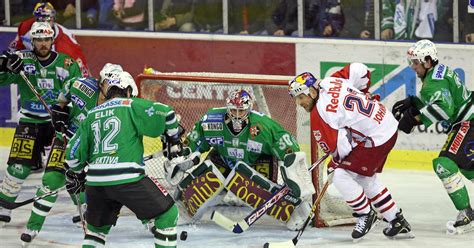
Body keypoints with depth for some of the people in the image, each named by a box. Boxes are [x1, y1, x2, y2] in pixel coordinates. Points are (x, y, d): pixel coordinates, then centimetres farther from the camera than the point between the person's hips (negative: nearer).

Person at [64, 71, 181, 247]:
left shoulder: (91, 115, 18)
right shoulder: (131, 106, 4)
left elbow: (73, 152, 18)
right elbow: (165, 114, -4)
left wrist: (78, 174, 36)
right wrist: (173, 138, 14)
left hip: (95, 181, 5)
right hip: (127, 179, -5)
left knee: (97, 226, 27)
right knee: (167, 214, 5)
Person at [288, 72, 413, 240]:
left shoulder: (320, 112, -21)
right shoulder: (330, 82, 3)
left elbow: (340, 146, -18)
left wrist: (334, 163, 2)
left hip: (376, 140, -10)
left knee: (341, 176, -9)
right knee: (366, 179, 24)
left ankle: (366, 215, 9)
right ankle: (398, 222, 32)